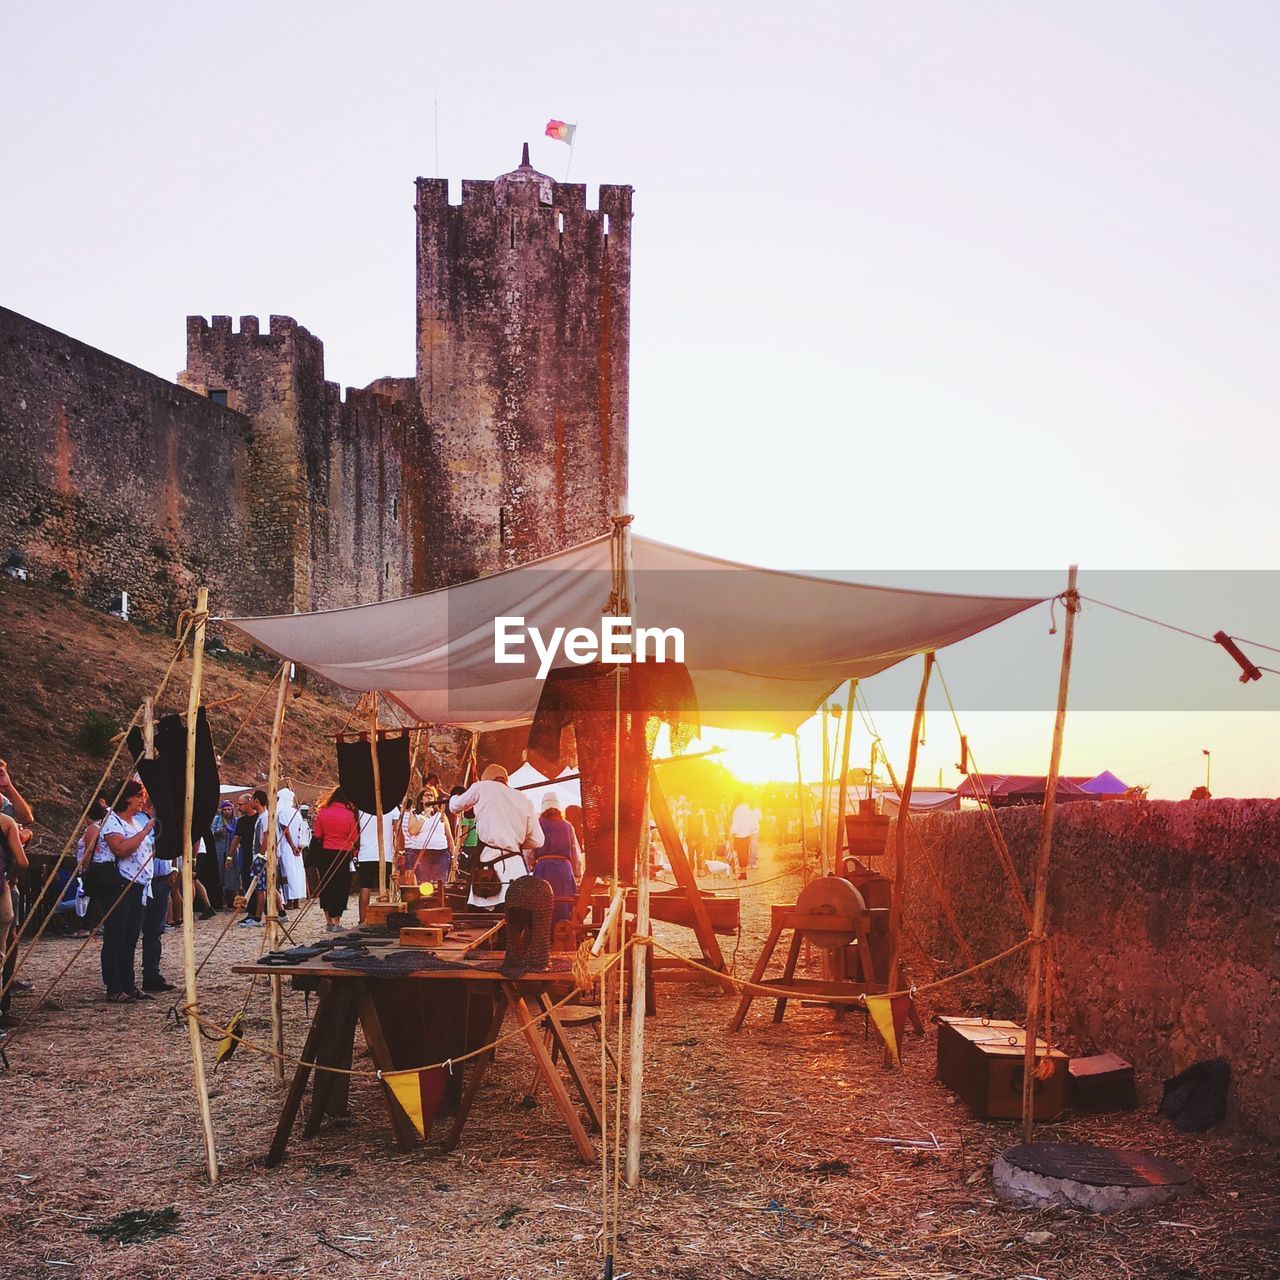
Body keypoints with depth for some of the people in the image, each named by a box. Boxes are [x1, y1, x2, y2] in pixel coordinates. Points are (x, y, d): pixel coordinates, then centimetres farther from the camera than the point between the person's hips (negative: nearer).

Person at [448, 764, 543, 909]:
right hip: (516, 866, 3)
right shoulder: (525, 800, 17)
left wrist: (455, 798, 48)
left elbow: (454, 807, 25)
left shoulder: (482, 786, 10)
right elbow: (537, 841, 15)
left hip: (489, 863, -3)